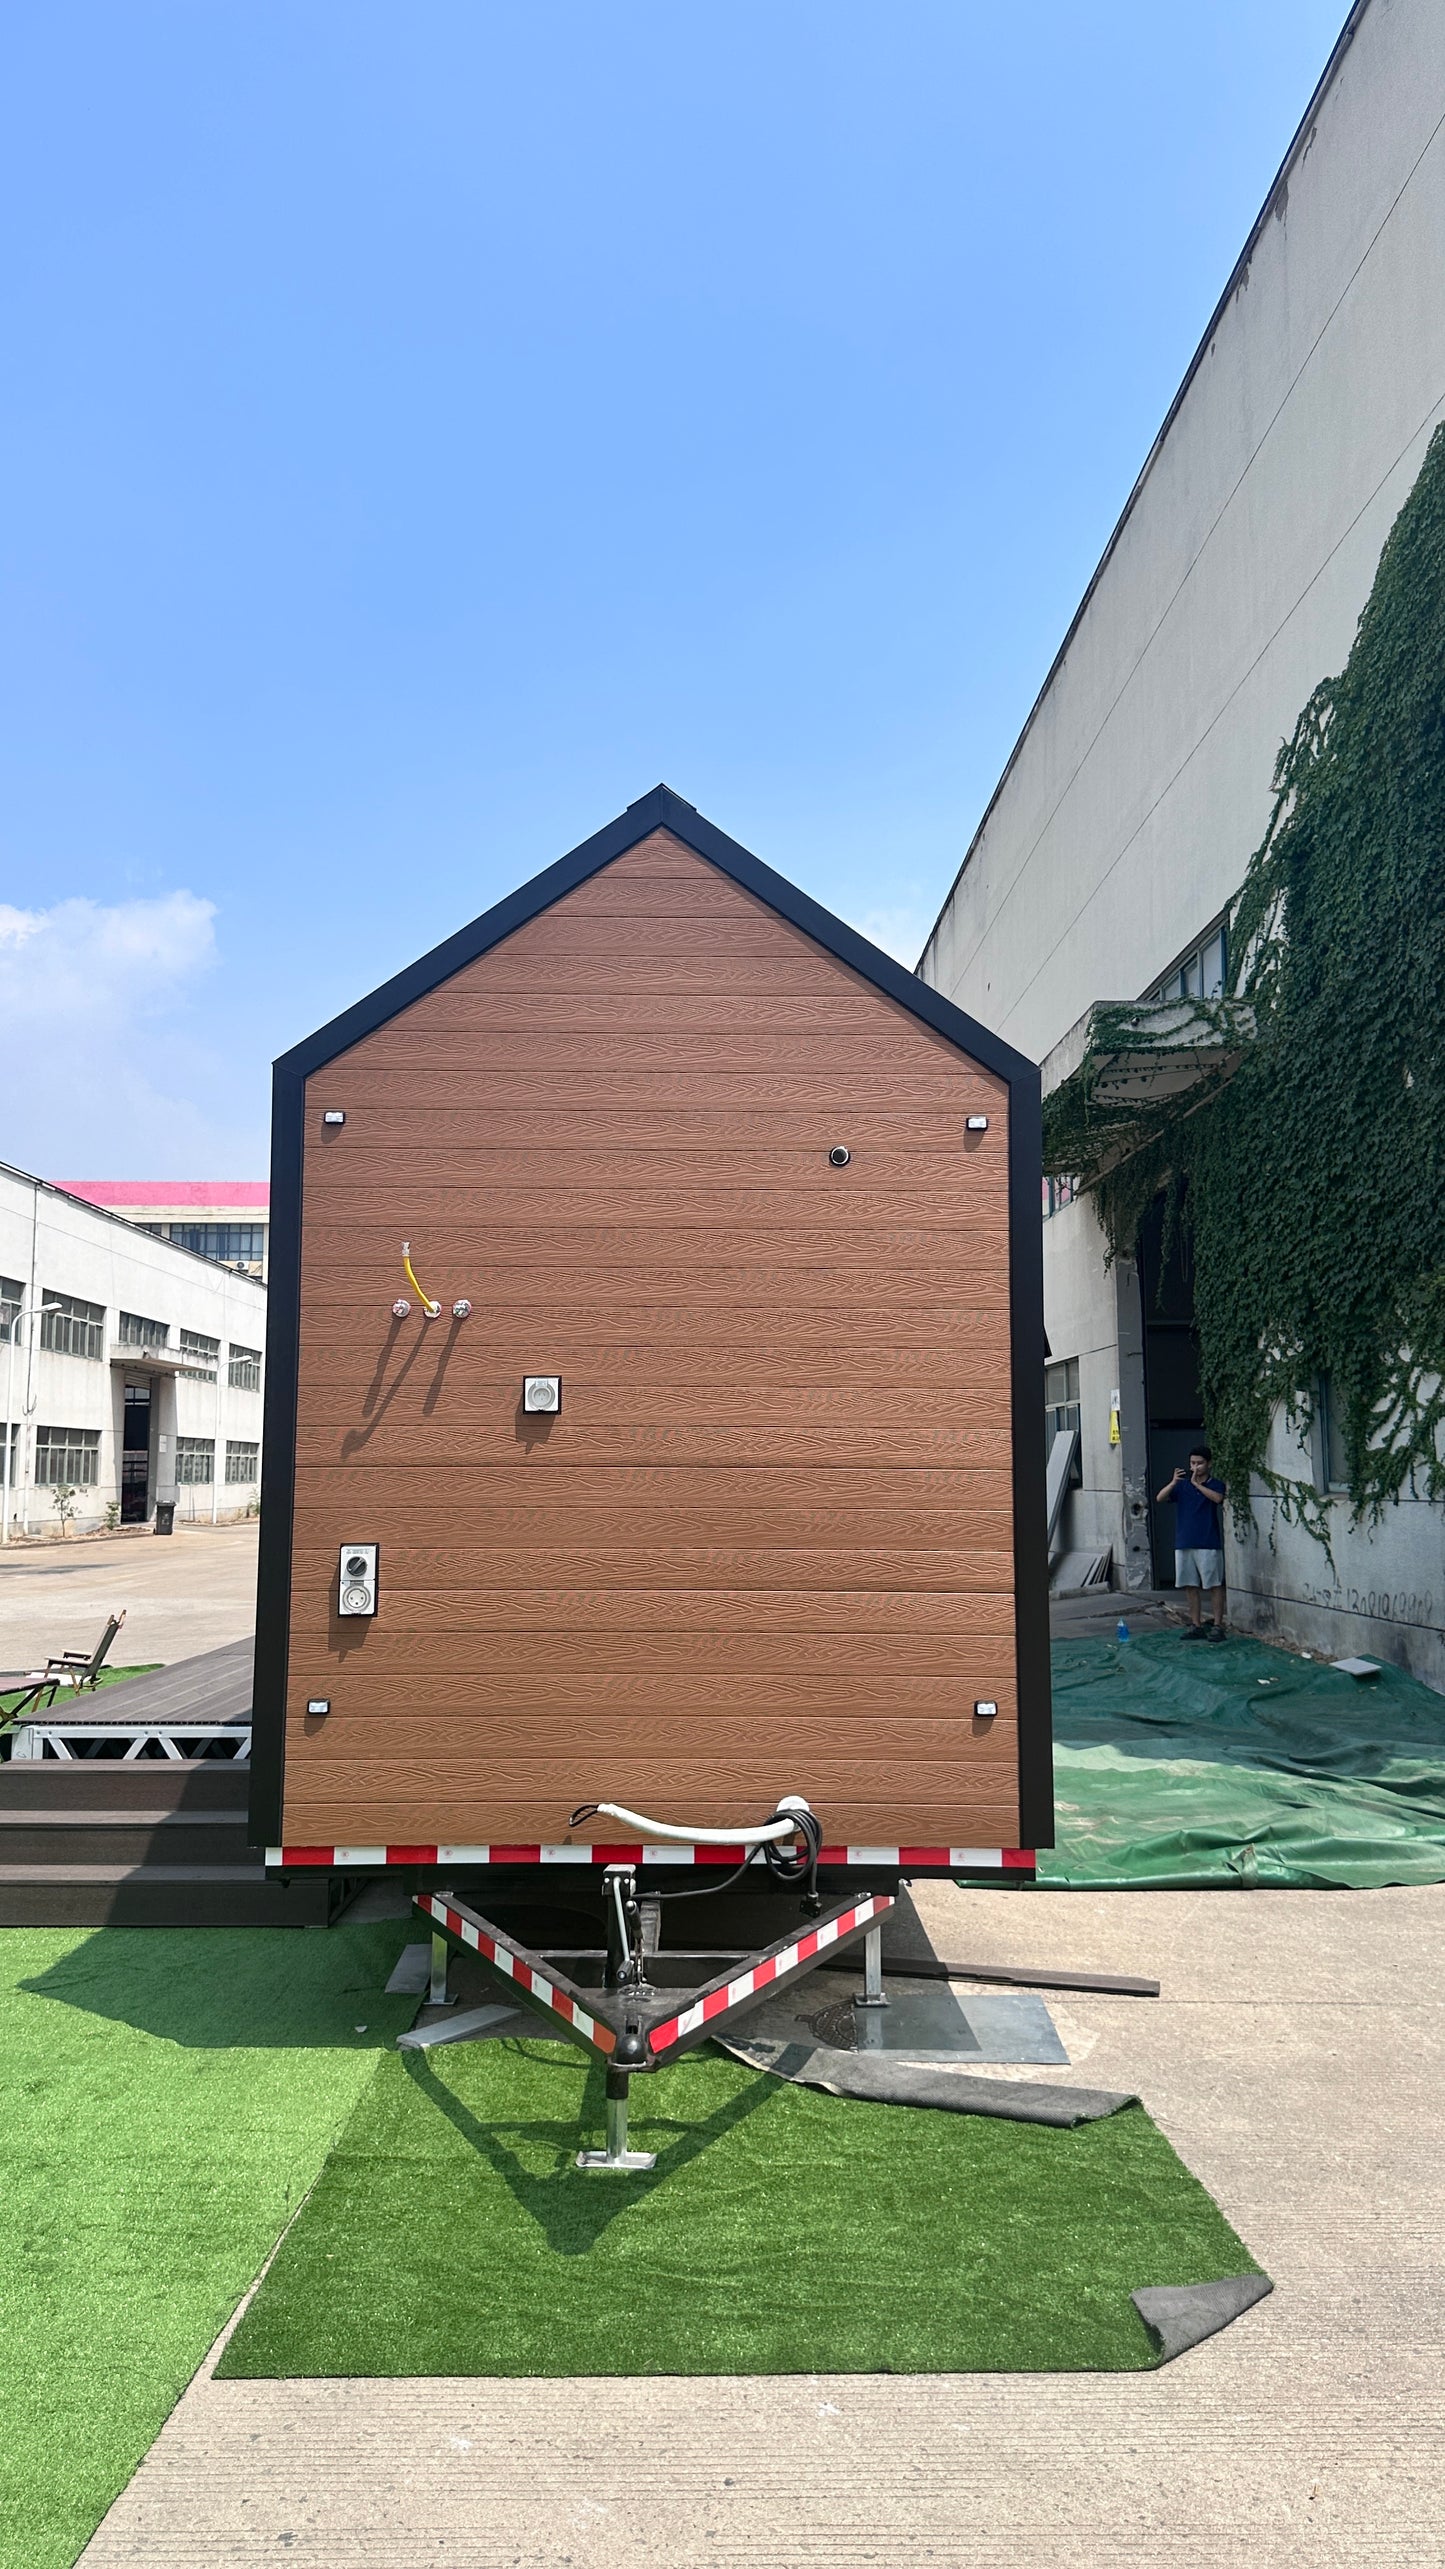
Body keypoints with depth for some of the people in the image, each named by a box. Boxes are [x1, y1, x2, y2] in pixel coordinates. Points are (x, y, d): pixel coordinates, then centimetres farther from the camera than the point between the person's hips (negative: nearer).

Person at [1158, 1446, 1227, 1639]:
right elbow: (1160, 1498, -2)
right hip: (1184, 1543, 4)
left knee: (1215, 1585, -1)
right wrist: (1173, 1483, -18)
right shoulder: (1182, 1485, 10)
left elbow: (1218, 1498, -22)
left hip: (1209, 1544, -4)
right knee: (1190, 1586, 8)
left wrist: (1196, 1483, -23)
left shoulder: (1215, 1485, 1)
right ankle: (1196, 1625, 16)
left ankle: (1218, 1625, 4)